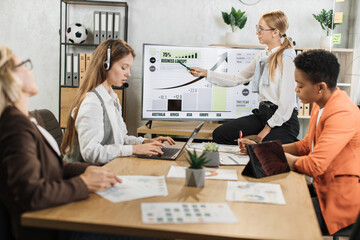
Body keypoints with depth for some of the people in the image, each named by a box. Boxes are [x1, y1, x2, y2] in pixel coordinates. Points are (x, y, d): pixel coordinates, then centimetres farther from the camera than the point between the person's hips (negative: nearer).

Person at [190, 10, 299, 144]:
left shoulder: (286, 59, -14)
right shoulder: (262, 56, 11)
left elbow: (287, 103, -18)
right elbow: (237, 79, 16)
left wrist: (268, 127, -14)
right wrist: (205, 73, 11)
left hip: (284, 119, -7)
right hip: (262, 113, 7)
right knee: (219, 134, -6)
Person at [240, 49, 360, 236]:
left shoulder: (342, 113, -24)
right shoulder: (321, 105, 6)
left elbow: (314, 166, -29)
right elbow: (306, 146, 16)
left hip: (340, 203, -8)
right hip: (324, 190, 8)